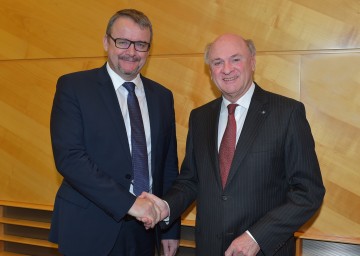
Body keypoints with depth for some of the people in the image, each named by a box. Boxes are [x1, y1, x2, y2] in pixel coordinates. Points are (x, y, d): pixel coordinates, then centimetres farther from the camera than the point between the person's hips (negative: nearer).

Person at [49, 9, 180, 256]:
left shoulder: (162, 96, 7)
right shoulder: (73, 87, -6)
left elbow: (169, 166, 9)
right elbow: (68, 157, -16)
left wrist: (171, 229, 8)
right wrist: (128, 202, -21)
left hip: (143, 229, 4)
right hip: (90, 231, -4)